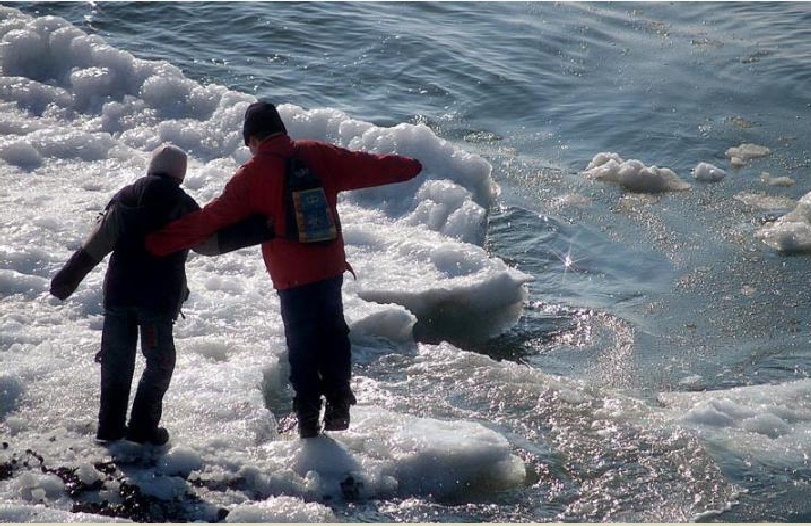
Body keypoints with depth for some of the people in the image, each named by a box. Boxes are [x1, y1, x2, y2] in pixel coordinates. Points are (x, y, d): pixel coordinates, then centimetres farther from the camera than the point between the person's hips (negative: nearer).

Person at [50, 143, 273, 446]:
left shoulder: (125, 198, 5)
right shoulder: (183, 206, -3)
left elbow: (98, 242, -2)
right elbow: (211, 242, -6)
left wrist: (69, 276, -1)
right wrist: (257, 230, -4)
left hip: (119, 293, 3)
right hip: (160, 298, -3)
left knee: (116, 359, 12)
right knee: (159, 361, 9)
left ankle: (110, 427, 11)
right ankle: (143, 427, 2)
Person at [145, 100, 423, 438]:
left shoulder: (253, 175, -9)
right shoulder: (319, 156, 1)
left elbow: (212, 218, -11)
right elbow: (369, 166, 11)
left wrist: (160, 243, -6)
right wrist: (408, 167, 29)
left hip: (292, 277, -3)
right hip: (331, 267, 3)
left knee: (302, 345, 8)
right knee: (333, 331, 19)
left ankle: (308, 419, 12)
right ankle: (338, 403, 16)